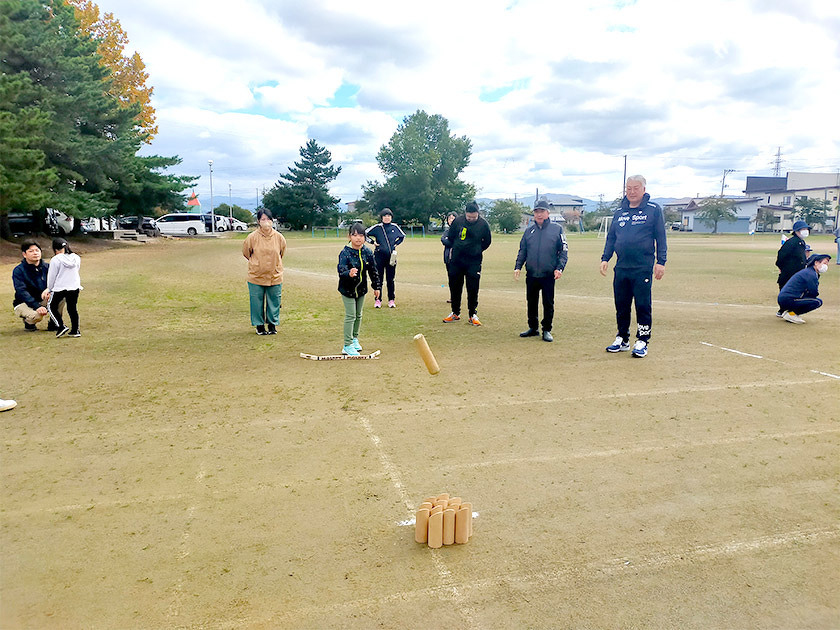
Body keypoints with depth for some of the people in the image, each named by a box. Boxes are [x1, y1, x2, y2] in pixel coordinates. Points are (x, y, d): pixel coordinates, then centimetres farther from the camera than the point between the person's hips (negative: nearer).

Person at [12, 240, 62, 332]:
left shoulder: (47, 267, 2)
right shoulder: (18, 270, -12)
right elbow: (21, 292, -23)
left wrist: (49, 290, -33)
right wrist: (37, 307, -36)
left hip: (43, 301, 5)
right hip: (24, 303, -4)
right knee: (37, 315, -36)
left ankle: (53, 323, -7)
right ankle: (28, 321, 3)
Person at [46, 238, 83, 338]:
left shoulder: (55, 260, -11)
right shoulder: (76, 258, 3)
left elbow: (51, 276, -5)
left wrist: (49, 289, 9)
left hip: (59, 288, -4)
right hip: (75, 287, 5)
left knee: (51, 307, 11)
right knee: (73, 308, 12)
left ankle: (61, 326, -1)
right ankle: (75, 330, 11)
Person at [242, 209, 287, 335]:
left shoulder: (279, 237, -3)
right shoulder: (252, 237, -8)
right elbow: (246, 252, 9)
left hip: (275, 276, 1)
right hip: (256, 277, -1)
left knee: (274, 302, 8)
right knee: (257, 303, 6)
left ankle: (272, 324, 25)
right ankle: (259, 325, 22)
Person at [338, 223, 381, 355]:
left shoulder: (368, 253, -5)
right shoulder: (345, 253, -19)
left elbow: (373, 270, 5)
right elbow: (341, 270, -31)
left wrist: (377, 286, 7)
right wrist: (349, 273, -52)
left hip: (361, 289, 5)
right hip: (347, 289, -5)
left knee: (358, 315, 17)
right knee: (350, 316, -4)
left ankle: (354, 338, 36)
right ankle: (347, 346, 3)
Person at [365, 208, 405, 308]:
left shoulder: (395, 227, 5)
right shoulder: (377, 227, -3)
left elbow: (403, 236, 21)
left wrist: (396, 244, 8)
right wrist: (373, 242, -5)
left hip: (391, 256, 2)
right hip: (379, 256, -2)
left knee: (390, 279, 6)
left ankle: (391, 300, 14)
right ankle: (377, 300, 8)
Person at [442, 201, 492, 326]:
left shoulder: (483, 224, -6)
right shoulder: (457, 221, -3)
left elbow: (487, 241, 9)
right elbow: (450, 237, 11)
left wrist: (476, 250, 5)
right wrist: (456, 249, 9)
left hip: (474, 262, -2)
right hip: (456, 260, 2)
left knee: (473, 289, 0)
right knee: (455, 287, 9)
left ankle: (473, 315, 12)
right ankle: (455, 313, 23)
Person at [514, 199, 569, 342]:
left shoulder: (557, 229, 0)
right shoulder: (529, 230, 10)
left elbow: (564, 250, 0)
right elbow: (522, 251, 15)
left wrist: (559, 268, -11)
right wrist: (518, 267, 3)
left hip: (549, 275, -3)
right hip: (531, 274, 3)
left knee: (548, 303, 3)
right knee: (531, 302, 10)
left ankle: (547, 330, 13)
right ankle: (533, 328, 23)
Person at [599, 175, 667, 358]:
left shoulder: (653, 210, 2)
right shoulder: (619, 212, 15)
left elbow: (660, 238, 0)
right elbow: (611, 238, 19)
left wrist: (661, 262, -7)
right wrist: (605, 258, 9)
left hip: (643, 268, -4)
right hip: (621, 267, 5)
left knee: (643, 306, -1)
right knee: (621, 306, 9)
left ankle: (642, 342, 8)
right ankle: (622, 340, 21)